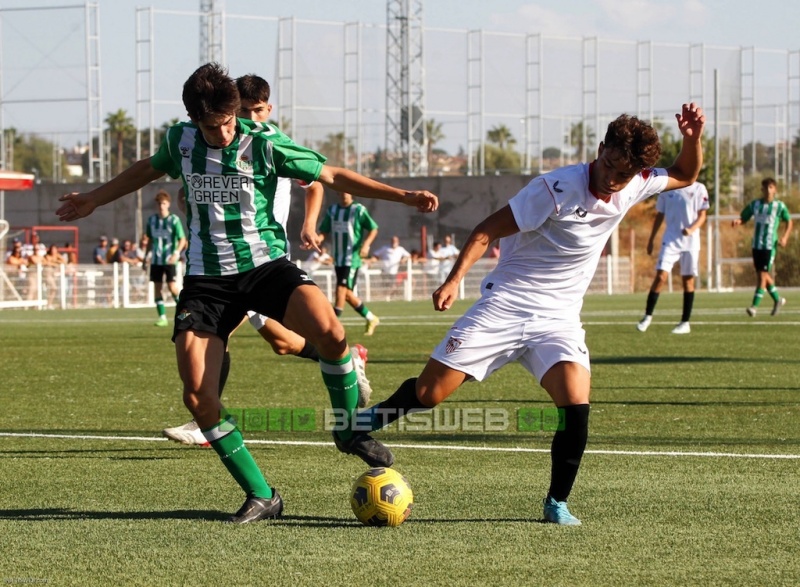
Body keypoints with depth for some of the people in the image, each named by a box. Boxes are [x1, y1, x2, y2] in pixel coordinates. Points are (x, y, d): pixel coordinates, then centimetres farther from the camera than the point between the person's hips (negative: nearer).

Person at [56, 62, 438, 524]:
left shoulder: (263, 143, -9)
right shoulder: (180, 140, 2)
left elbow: (333, 175, -1)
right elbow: (148, 170, 25)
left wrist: (403, 196, -7)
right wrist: (94, 200, 36)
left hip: (264, 264, -3)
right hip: (206, 277, 3)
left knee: (328, 328, -32)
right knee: (198, 395, -13)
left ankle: (350, 430, -5)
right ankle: (261, 496, 0)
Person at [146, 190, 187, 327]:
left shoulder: (174, 220, -7)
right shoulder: (152, 220, 8)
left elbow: (182, 239, -9)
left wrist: (177, 252, -25)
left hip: (170, 260, -5)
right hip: (156, 259, 5)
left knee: (172, 287, -11)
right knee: (157, 287, 2)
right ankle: (162, 317, 8)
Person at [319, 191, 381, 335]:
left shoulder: (358, 210, -7)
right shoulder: (332, 210, 8)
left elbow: (373, 229, -1)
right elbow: (324, 231, 11)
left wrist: (366, 244, -17)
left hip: (352, 259, -6)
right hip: (338, 259, 6)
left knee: (341, 290, -14)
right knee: (347, 294, 11)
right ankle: (371, 319, 28)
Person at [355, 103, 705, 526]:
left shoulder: (635, 186, -3)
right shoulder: (558, 189, -20)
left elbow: (686, 175, 16)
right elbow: (488, 230, -16)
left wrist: (692, 138, -5)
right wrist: (454, 279, -27)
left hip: (558, 320, 4)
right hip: (503, 307, -3)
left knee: (576, 408, -19)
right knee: (427, 395, -5)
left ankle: (557, 503, 0)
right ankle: (374, 418, 27)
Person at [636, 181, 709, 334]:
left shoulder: (699, 189, 0)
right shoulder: (667, 189, 7)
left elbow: (702, 216, 0)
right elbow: (660, 215, 13)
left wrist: (692, 229, -20)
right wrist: (651, 239, 12)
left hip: (690, 241, -1)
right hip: (670, 240, 1)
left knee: (688, 280, 4)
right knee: (660, 276, -11)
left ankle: (685, 323, 11)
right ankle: (647, 316, -2)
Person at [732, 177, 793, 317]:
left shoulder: (779, 206, -1)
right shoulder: (754, 205, 6)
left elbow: (789, 222, 11)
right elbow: (743, 218, 10)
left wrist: (785, 237, -3)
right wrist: (737, 221, -14)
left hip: (770, 245, -4)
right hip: (756, 245, 4)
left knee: (763, 275, -10)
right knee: (761, 275, 10)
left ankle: (755, 305, -10)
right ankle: (777, 299, 29)